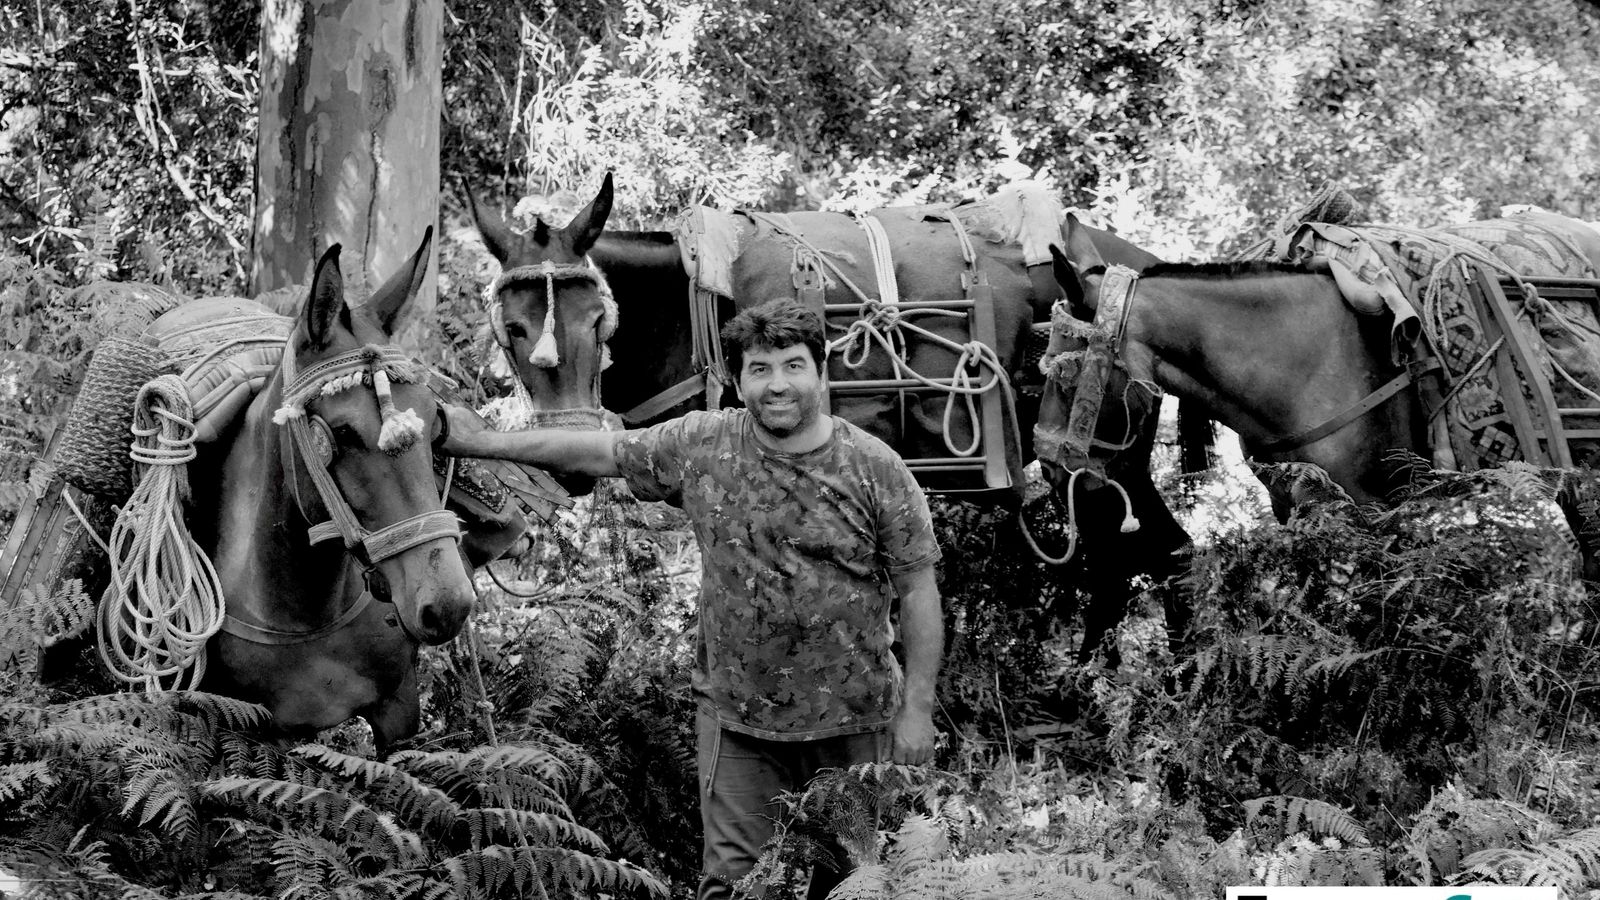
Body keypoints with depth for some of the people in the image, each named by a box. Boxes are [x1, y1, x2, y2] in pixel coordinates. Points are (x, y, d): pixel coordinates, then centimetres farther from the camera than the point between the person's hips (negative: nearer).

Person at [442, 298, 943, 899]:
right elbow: (601, 450, 8)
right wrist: (483, 442, 9)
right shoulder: (701, 446, -3)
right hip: (737, 719, 1)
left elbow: (918, 591, -4)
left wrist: (916, 711, -7)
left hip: (854, 724, -1)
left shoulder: (875, 468, -7)